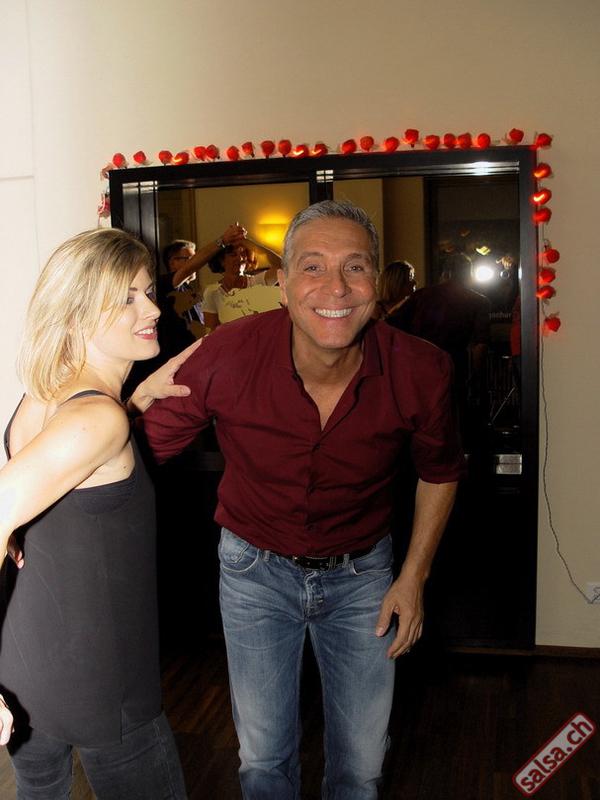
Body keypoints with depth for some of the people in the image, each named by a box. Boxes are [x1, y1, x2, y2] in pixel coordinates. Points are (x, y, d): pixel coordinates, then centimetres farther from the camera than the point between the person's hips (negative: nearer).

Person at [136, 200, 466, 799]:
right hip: (255, 569, 0)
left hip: (363, 573, 1)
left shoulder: (420, 371, -20)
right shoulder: (227, 357, -24)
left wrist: (414, 576, -1)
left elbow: (440, 472, 0)